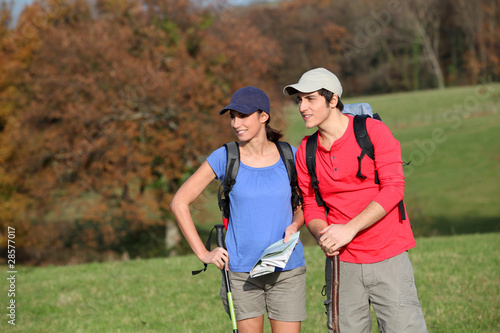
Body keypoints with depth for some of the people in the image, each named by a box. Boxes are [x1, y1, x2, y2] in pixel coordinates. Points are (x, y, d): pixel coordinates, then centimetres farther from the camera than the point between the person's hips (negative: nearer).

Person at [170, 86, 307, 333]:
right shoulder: (224, 158, -3)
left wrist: (295, 225, -7)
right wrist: (203, 253, -3)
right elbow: (179, 203, 1)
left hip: (287, 270, 1)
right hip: (241, 272, -1)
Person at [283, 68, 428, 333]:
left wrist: (349, 229, -20)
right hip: (341, 262, 4)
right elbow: (311, 205, 12)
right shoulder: (305, 151, 7)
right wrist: (322, 234, -11)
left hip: (387, 259, -4)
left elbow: (393, 189, -12)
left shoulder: (373, 131, -5)